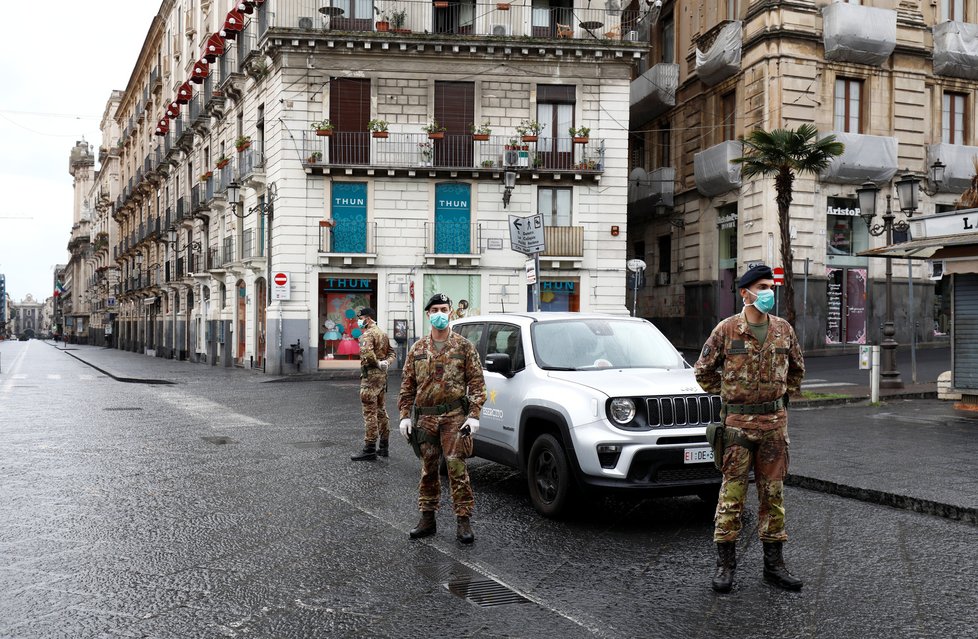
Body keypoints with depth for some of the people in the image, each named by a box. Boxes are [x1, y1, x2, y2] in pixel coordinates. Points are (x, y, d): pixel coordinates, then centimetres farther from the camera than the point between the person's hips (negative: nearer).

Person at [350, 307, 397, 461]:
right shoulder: (382, 333, 16)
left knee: (370, 413, -6)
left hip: (371, 376, -9)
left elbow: (366, 352, -32)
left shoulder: (367, 334, -14)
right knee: (381, 410, 16)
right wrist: (386, 363, -1)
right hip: (382, 375, 9)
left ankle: (369, 450, -4)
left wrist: (377, 363, -18)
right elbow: (392, 353, 17)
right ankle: (384, 446, 22)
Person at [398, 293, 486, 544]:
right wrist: (405, 416, 5)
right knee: (428, 470, 11)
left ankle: (463, 520, 3)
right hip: (424, 417, 4)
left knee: (457, 468, -5)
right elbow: (407, 385, 12)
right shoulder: (417, 350, 10)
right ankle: (427, 518, 21)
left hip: (454, 417, -3)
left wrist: (474, 415, -10)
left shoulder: (464, 347, 2)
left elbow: (476, 382, -2)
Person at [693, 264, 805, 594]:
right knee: (732, 493, 1)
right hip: (737, 423, -3)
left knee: (773, 493, 9)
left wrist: (783, 395, 13)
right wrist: (727, 394, 3)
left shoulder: (784, 329, 6)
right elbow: (703, 371, 4)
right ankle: (725, 564, 10)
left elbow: (796, 369, 22)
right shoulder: (726, 329, -5)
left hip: (775, 421, 4)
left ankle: (773, 563, 19)